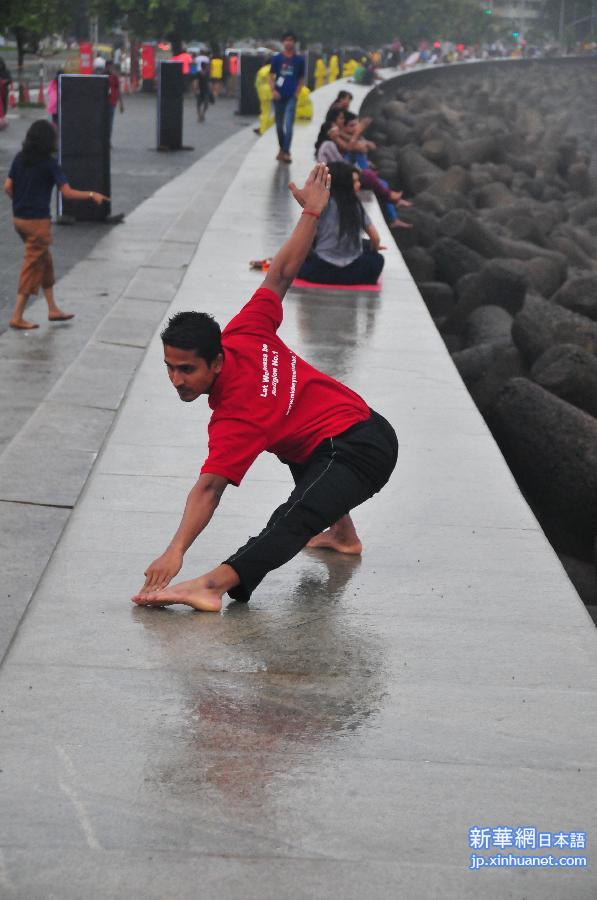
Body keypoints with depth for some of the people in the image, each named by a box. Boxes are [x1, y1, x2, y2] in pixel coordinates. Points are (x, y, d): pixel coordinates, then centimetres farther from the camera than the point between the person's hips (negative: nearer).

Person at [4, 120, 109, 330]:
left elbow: (8, 187, 3)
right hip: (37, 221, -7)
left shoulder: (20, 159, 3)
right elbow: (67, 193, -18)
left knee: (45, 262, 20)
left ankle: (53, 309, 27)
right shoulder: (49, 163, -14)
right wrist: (92, 195, -6)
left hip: (19, 218, 7)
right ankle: (17, 317, 3)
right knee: (32, 268, 1)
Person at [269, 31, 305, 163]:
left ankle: (286, 152, -13)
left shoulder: (299, 60, 3)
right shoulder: (277, 58, 3)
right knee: (279, 125, 12)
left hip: (291, 97, -2)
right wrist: (273, 90, -8)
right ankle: (282, 149, 29)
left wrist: (297, 91, -2)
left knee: (288, 125, -12)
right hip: (278, 96, 2)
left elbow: (301, 78, 11)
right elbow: (271, 76, 5)